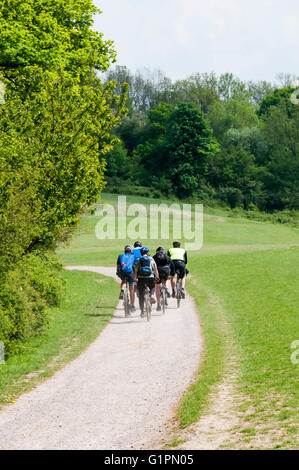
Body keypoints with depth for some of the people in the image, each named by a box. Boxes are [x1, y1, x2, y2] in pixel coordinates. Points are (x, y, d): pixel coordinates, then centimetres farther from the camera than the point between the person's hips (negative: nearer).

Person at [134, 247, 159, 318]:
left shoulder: (138, 260, 9)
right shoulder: (151, 259, 10)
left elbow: (135, 270, 3)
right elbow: (155, 270, 10)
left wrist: (135, 278, 11)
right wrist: (157, 277, 21)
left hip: (141, 278, 0)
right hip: (150, 277, 0)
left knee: (141, 295, 6)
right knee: (152, 287, 31)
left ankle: (142, 311, 5)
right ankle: (152, 295, 0)